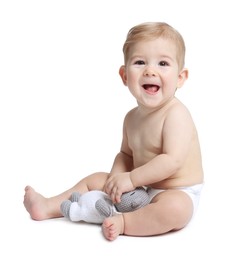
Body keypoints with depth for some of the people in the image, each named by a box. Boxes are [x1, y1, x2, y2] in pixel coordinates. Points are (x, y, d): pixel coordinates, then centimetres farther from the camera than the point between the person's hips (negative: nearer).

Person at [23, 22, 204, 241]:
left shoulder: (176, 114, -21)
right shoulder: (132, 118, 3)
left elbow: (172, 160, -29)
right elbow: (126, 154, 12)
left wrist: (131, 178, -25)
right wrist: (117, 178, -8)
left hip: (178, 194, -7)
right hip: (142, 189, 7)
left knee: (174, 208, -40)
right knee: (95, 180, 12)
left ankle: (123, 223, -20)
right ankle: (48, 207, 19)